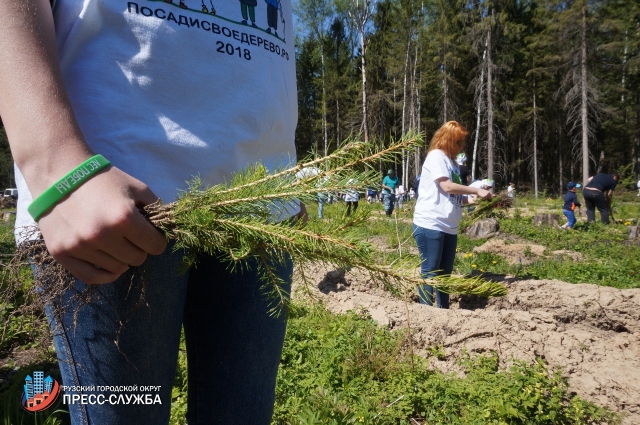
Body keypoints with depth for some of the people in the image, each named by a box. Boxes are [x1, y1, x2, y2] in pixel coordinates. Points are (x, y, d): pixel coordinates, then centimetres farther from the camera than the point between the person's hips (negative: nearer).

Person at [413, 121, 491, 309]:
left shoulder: (452, 162, 19)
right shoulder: (436, 156, -5)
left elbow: (455, 198, 16)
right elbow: (447, 187, -15)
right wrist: (477, 190, -8)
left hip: (448, 227, 9)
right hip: (430, 224, -9)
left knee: (445, 273, 13)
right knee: (430, 272, -3)